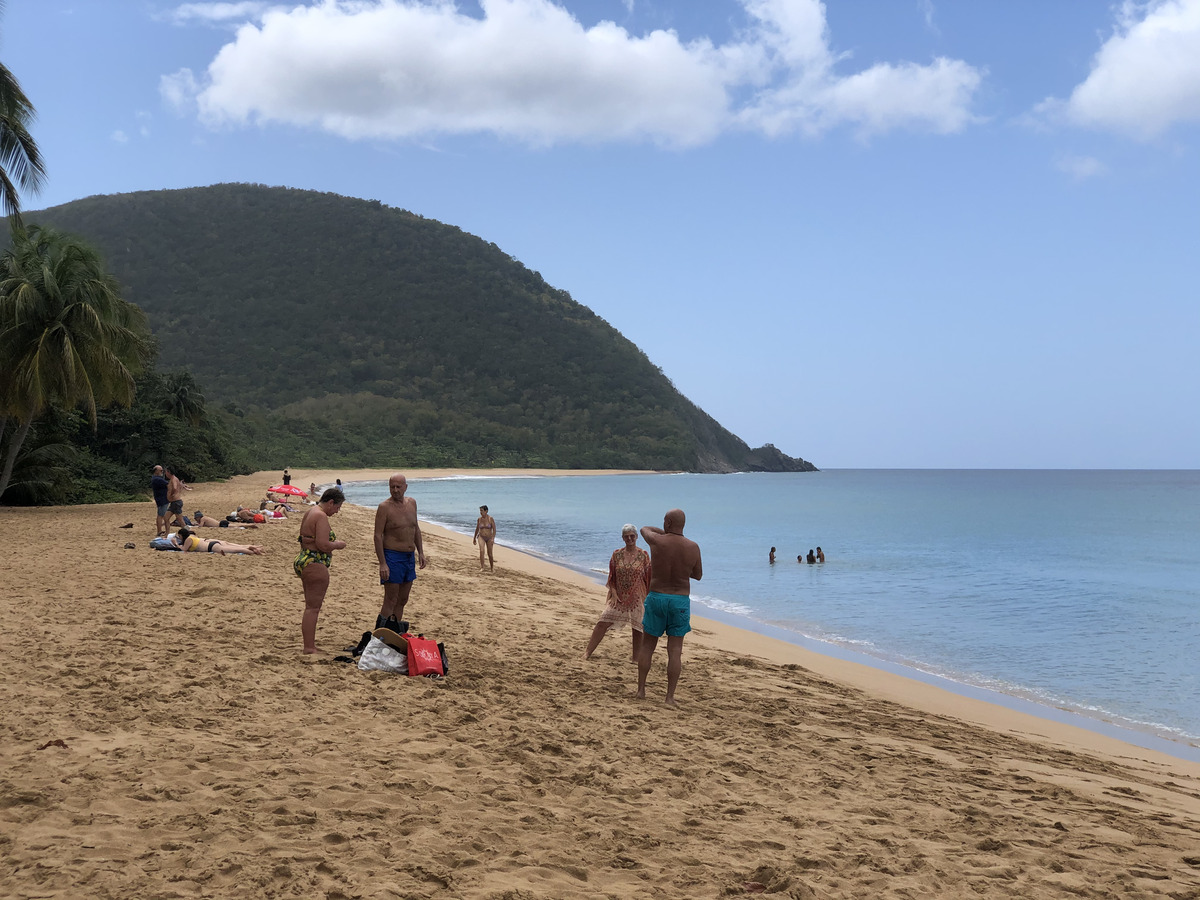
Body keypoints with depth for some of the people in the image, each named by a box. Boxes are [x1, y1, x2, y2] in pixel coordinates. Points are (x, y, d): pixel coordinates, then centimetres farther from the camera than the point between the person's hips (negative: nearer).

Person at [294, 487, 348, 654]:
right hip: (315, 565, -11)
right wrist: (338, 545, -6)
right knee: (313, 607, -6)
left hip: (302, 561, 11)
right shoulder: (321, 517, -17)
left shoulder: (310, 513, 14)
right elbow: (323, 545, -25)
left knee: (310, 606, 17)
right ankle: (309, 647, -3)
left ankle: (308, 644, 22)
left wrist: (333, 542, 17)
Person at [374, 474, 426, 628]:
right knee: (390, 601, -7)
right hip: (392, 557, -7)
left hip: (409, 557, 7)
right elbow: (378, 536, -13)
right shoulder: (385, 507, -11)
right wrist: (382, 563, -19)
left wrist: (420, 552, 14)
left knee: (402, 600, 11)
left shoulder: (411, 503, 9)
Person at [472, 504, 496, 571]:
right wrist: (474, 538, 17)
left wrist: (493, 538, -24)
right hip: (481, 537, 1)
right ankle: (481, 567, -25)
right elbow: (477, 529, 12)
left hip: (489, 538, -1)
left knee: (490, 554, 5)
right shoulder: (479, 519, -1)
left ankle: (492, 567, 29)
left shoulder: (491, 519, -11)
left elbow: (494, 529, -13)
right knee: (481, 551, -25)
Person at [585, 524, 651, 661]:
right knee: (603, 623, -3)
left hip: (637, 598, -1)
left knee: (637, 628, 3)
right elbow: (612, 576, 6)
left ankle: (636, 658, 15)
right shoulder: (617, 554, 3)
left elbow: (649, 578, 1)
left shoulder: (643, 555, -2)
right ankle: (588, 652, 5)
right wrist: (614, 593, -6)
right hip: (619, 598, 1)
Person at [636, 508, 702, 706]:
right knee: (675, 650, 4)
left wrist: (667, 533, 23)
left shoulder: (657, 541, -10)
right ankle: (670, 697, 2)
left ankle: (641, 690, 17)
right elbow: (698, 575, 8)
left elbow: (644, 529, 14)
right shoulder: (693, 547, -6)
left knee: (647, 646, 13)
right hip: (681, 601, 1)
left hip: (656, 598, 0)